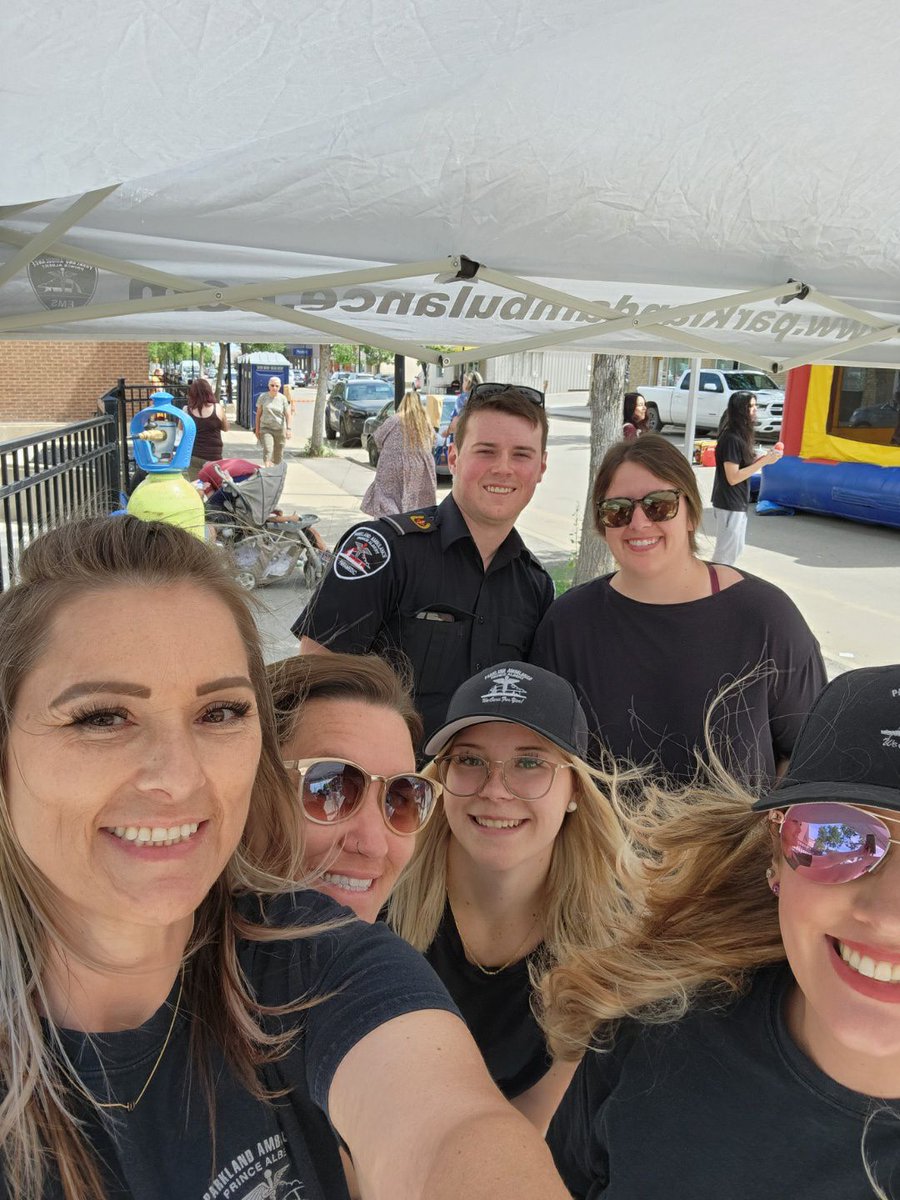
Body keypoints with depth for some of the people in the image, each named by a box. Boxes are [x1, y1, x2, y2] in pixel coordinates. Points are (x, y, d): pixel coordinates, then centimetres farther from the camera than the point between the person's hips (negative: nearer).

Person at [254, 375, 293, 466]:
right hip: (266, 428, -1)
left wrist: (288, 428, -16)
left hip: (280, 429, 1)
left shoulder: (283, 398, 0)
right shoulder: (263, 397, 2)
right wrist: (257, 429, 6)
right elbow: (258, 414, 7)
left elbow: (288, 415, -4)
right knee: (267, 450, -20)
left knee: (278, 455, 6)